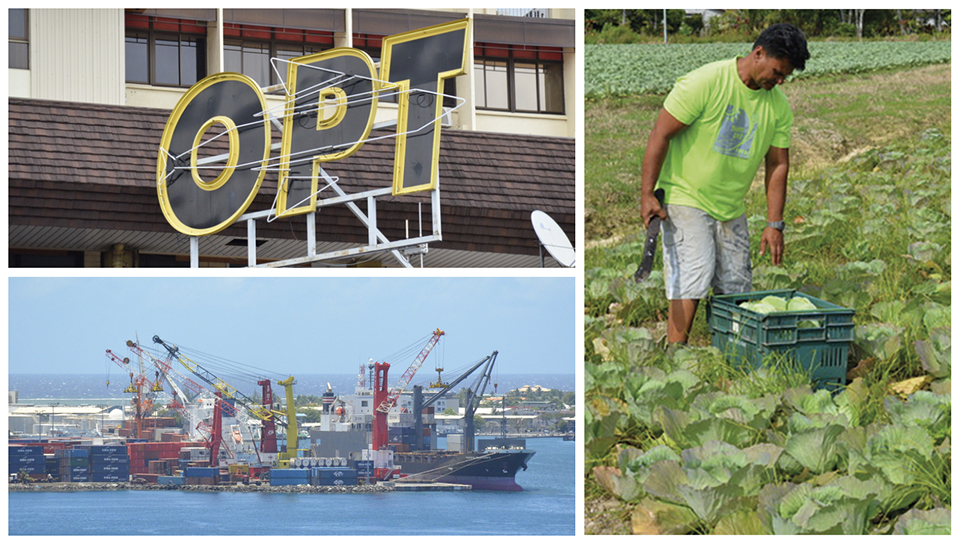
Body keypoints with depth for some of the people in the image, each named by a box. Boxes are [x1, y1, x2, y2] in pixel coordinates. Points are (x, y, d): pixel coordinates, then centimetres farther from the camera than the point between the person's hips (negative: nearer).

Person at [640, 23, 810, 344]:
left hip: (732, 207, 6)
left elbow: (777, 164, 9)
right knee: (693, 276, -18)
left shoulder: (778, 104, 3)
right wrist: (648, 195, -19)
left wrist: (774, 224, 3)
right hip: (686, 198, -6)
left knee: (736, 288, 4)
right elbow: (660, 135, -14)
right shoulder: (704, 82, -16)